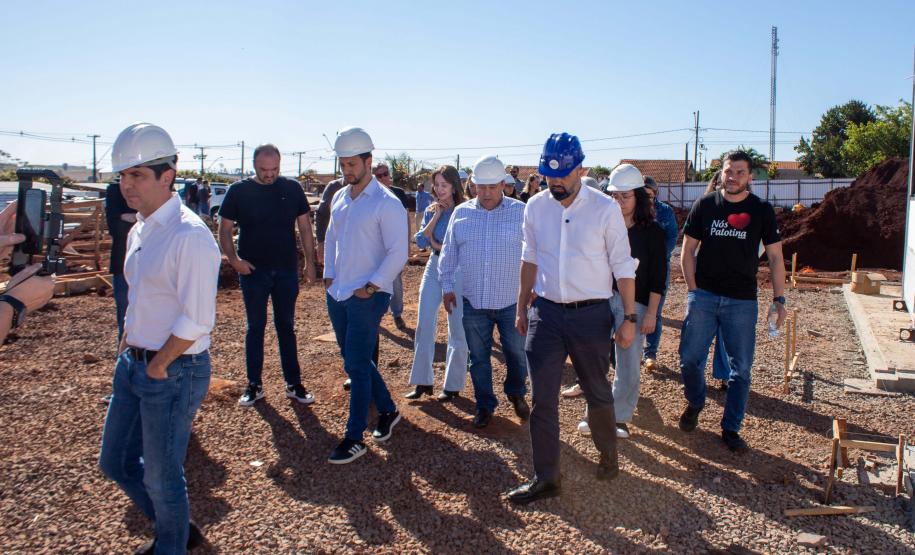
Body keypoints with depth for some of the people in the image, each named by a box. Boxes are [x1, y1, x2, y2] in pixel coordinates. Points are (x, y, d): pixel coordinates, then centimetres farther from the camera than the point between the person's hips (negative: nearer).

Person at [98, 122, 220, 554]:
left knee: (161, 477, 8)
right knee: (115, 461, 21)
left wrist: (157, 366, -13)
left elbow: (197, 321, -23)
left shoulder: (189, 236, -21)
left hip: (174, 372, -9)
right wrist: (127, 351, 10)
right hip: (133, 364, 9)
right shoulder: (139, 231, 8)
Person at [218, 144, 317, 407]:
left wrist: (309, 262, 2)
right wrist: (234, 259, -14)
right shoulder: (239, 191, -4)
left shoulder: (292, 188, 0)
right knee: (255, 327, 8)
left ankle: (293, 384, 18)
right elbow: (225, 230, 1)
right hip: (253, 271, -1)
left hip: (287, 270, 1)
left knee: (286, 326, 10)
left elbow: (304, 227, 6)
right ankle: (254, 385, 19)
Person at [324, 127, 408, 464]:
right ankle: (387, 410, 35)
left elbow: (398, 253, -16)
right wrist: (329, 274, 9)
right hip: (338, 294, 8)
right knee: (356, 360, 15)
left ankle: (354, 439, 8)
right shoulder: (339, 198, 11)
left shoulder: (386, 203, -13)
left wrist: (370, 287, -15)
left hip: (367, 297, -8)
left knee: (356, 366, -4)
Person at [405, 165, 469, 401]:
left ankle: (453, 385, 15)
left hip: (458, 271, -5)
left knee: (457, 328, 3)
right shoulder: (431, 211, 7)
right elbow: (420, 241, -2)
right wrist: (436, 216, -9)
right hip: (433, 268, 5)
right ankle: (423, 382, 13)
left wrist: (438, 245, -7)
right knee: (424, 324, 3)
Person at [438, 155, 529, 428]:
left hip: (512, 301, -2)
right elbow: (449, 253, 10)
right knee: (479, 357, 12)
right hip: (473, 302, 2)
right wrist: (447, 286, 8)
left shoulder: (521, 212, -5)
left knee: (517, 353, 12)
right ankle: (485, 405, 30)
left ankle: (516, 393, 40)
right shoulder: (461, 213, 2)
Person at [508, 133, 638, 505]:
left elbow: (623, 266, -4)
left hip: (591, 315, -3)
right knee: (542, 399, 3)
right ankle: (545, 478, 14)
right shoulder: (536, 207, 2)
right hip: (546, 313, 3)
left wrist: (629, 318, -5)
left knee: (598, 394, 14)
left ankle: (608, 456, 39)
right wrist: (522, 308, 14)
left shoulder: (605, 209, -9)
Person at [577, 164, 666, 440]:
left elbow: (658, 276, -2)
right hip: (600, 298, 2)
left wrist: (651, 312, -6)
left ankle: (620, 418, 20)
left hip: (634, 303, -1)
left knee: (628, 365, 4)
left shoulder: (652, 231, -1)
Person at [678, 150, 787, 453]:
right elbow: (688, 251, 6)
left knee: (741, 368, 4)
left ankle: (731, 428, 18)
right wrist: (693, 289, -2)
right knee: (689, 358, 2)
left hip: (742, 300, 0)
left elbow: (775, 257, 5)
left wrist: (779, 298, -2)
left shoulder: (762, 210, 3)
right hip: (703, 295, 0)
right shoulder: (704, 205, 3)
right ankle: (695, 403, 31)